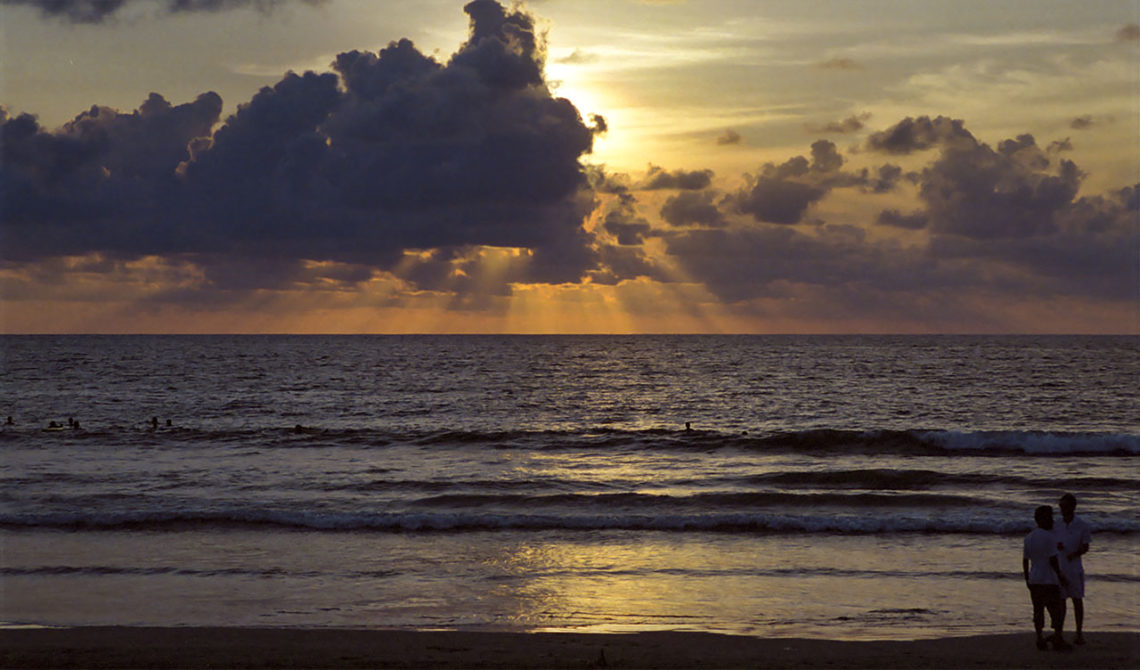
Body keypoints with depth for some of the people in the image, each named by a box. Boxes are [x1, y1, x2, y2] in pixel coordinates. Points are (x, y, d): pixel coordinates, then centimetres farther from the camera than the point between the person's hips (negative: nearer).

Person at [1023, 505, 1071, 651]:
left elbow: (1025, 560, 10)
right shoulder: (1049, 537, -14)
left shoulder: (1028, 538, 8)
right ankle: (1058, 639, 1)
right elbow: (1052, 560, -18)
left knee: (1038, 610, 9)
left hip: (1034, 580, 6)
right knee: (1057, 610, 2)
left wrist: (1027, 579, 19)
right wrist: (1060, 577, -10)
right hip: (1050, 580, -6)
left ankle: (1040, 639, 8)